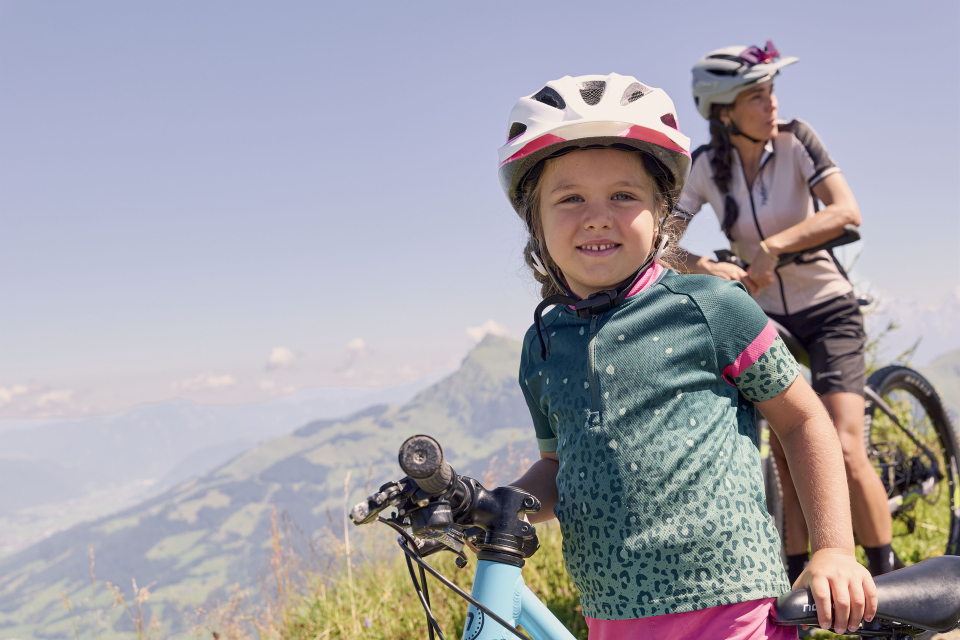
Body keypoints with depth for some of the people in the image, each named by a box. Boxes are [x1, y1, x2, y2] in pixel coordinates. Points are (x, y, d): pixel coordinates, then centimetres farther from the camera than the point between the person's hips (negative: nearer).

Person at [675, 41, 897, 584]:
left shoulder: (794, 140, -12)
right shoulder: (706, 167, -9)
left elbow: (847, 211, -23)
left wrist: (772, 246, -30)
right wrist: (708, 268, -31)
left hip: (827, 310, -2)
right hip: (765, 318, 2)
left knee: (844, 451, -14)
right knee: (789, 466, 2)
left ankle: (890, 578, 0)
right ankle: (799, 587, 14)